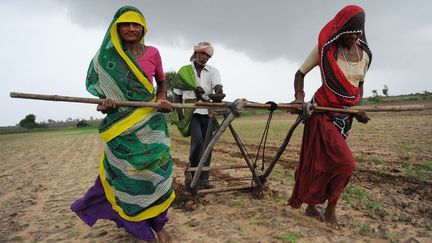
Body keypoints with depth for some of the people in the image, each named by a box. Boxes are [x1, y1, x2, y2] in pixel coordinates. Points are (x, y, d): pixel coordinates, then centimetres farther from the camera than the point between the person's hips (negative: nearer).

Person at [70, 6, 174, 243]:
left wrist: (162, 98, -6)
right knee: (125, 173, 3)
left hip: (150, 121, 0)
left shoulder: (152, 52, 2)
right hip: (122, 123, 0)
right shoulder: (107, 56, 3)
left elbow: (162, 82, 15)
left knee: (154, 170, -1)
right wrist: (104, 102, -15)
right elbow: (104, 88, 7)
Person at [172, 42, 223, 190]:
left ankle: (203, 180, 13)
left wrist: (219, 94, -35)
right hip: (191, 112, -3)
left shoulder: (213, 71, 10)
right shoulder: (184, 71, 6)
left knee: (206, 145, 2)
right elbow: (177, 95, 7)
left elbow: (218, 86, -10)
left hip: (207, 112, 3)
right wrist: (180, 116, -2)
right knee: (197, 141, -22)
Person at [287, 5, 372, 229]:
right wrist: (299, 97, -15)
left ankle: (312, 206, 24)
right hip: (324, 113, -5)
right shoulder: (324, 49, -6)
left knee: (325, 162, 9)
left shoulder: (364, 55, 8)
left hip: (345, 116, 5)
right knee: (345, 163, -11)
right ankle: (331, 209, 10)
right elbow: (300, 74, 1)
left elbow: (360, 85, 20)